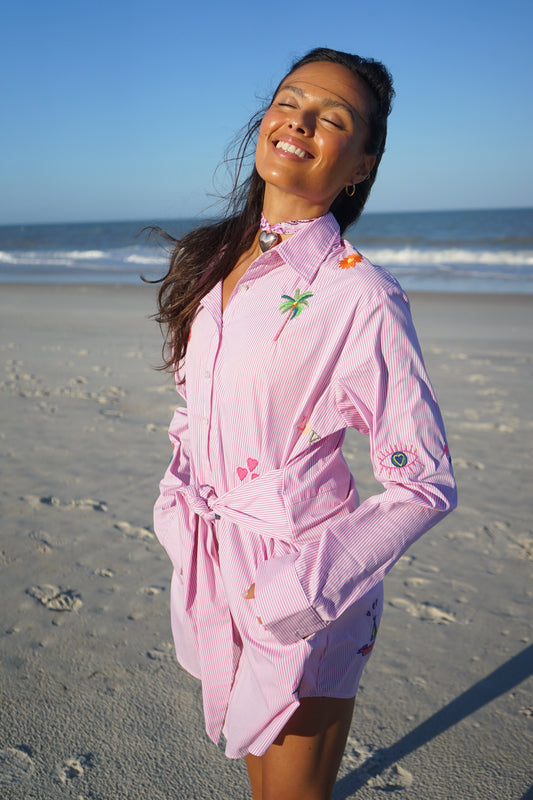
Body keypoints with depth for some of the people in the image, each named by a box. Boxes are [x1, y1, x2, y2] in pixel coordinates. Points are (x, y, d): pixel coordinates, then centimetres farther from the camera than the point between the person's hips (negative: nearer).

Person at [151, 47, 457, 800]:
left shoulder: (360, 294, -19)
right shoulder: (218, 258, 2)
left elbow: (426, 484, -16)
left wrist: (305, 587, -20)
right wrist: (177, 503, 7)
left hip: (299, 579, -6)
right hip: (210, 560, 6)